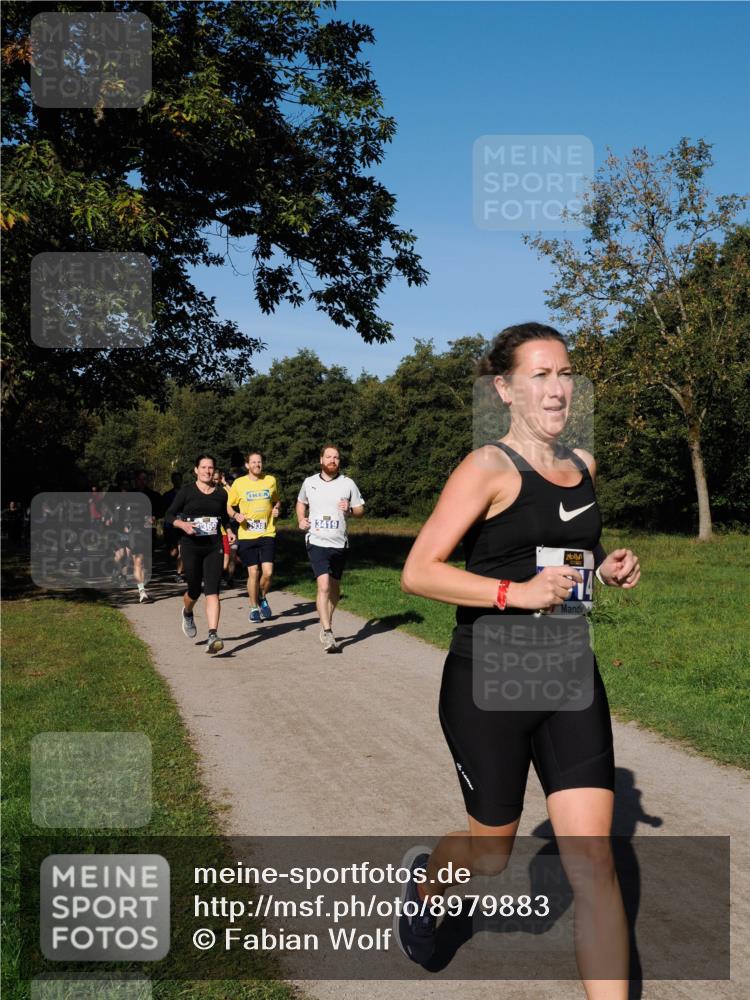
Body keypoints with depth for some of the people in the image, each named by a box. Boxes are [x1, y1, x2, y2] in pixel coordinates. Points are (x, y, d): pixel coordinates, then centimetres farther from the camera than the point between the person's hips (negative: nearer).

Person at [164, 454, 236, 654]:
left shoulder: (221, 493, 9)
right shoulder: (186, 492, 0)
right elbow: (169, 516, 1)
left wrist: (229, 530, 10)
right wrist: (182, 524, -18)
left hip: (214, 547, 1)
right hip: (191, 547, -1)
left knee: (212, 591, -11)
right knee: (194, 591, 7)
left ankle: (213, 635, -18)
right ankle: (187, 613, 43)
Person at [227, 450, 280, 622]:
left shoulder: (271, 481, 6)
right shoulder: (239, 483, 1)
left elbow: (277, 501, 22)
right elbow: (228, 506, 10)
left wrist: (277, 509, 0)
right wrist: (236, 515, -10)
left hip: (268, 534, 1)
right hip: (246, 535, -1)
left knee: (268, 572, -7)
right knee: (253, 572, -1)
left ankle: (262, 598, 23)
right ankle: (253, 608, 18)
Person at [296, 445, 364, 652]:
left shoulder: (348, 483, 2)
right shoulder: (309, 482, 4)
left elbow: (360, 509, 8)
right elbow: (301, 502, 23)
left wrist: (350, 509, -13)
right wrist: (301, 519, 5)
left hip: (339, 543, 2)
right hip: (317, 542, -2)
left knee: (334, 587, 14)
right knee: (323, 585, -16)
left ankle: (327, 623, 34)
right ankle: (327, 632, -16)